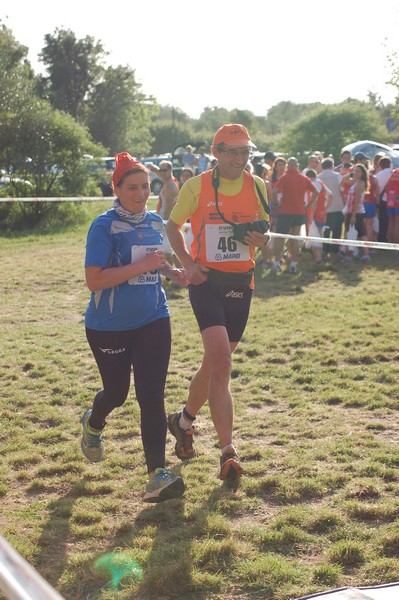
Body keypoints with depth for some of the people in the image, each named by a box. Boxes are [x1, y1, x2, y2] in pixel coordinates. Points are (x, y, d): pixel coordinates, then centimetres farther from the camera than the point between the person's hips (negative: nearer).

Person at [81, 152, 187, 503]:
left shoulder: (155, 223, 5)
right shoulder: (104, 227, -15)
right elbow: (94, 280, -23)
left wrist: (171, 272, 3)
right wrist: (142, 266, -27)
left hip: (153, 320, 4)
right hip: (109, 326, -4)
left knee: (152, 396, -6)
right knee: (117, 392, 14)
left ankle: (158, 474, -5)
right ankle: (93, 424, 50)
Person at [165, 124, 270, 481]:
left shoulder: (258, 186, 5)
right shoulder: (197, 186, -4)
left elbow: (264, 228, 17)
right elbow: (173, 225, 8)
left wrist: (262, 239, -8)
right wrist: (187, 262, -6)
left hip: (241, 284, 4)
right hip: (207, 282, -4)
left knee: (214, 364, 15)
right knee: (221, 364, -18)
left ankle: (184, 421, 41)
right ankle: (229, 451, -16)